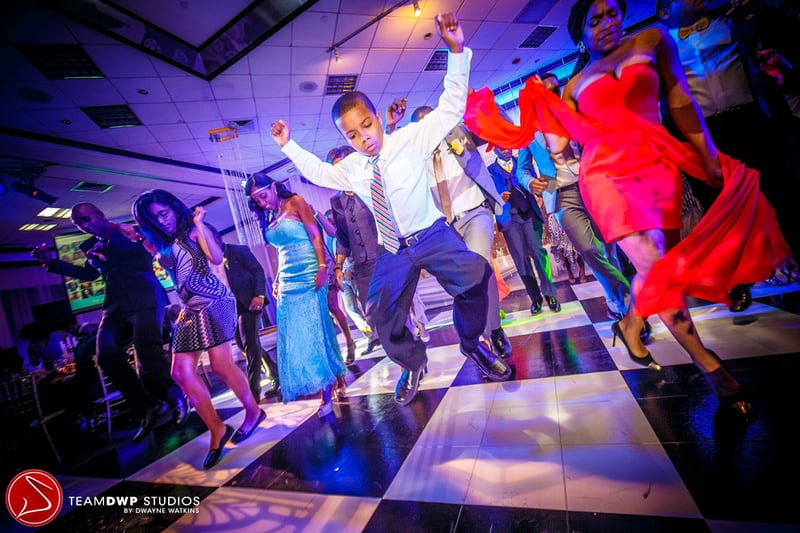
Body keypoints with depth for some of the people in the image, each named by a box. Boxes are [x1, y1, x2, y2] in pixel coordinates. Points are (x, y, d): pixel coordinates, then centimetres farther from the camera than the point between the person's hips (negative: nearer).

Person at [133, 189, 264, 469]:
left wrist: (199, 223, -17)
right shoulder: (161, 244, 17)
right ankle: (216, 428, 10)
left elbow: (216, 257, -17)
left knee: (220, 365, -10)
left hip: (214, 302, -7)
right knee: (181, 372, 0)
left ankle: (253, 411, 12)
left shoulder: (193, 230, -4)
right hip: (190, 309, 8)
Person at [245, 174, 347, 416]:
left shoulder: (296, 202, -2)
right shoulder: (270, 219, 17)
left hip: (309, 275, -7)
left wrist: (323, 267, -22)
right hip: (288, 281, 7)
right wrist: (277, 280, 12)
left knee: (315, 329, -6)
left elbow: (316, 236, -11)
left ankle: (328, 394, 2)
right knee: (296, 334, 5)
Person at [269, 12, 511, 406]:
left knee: (474, 274, -30)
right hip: (392, 250, 4)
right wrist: (288, 146, 20)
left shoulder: (412, 138, -2)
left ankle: (472, 343, 0)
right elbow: (319, 172, 26)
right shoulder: (351, 168, 9)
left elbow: (450, 108, -6)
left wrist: (456, 51, -16)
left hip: (432, 235, -3)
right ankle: (412, 364, 23)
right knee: (382, 312, -8)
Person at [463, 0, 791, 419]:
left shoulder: (652, 42, 14)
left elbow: (680, 99, 10)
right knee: (655, 267, -17)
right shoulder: (574, 86, 12)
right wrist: (539, 102, -1)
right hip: (606, 174, -2)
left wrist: (708, 154, 4)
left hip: (658, 166, 3)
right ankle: (708, 364, -2)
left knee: (667, 268, 2)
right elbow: (558, 144, 5)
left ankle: (630, 326, 30)